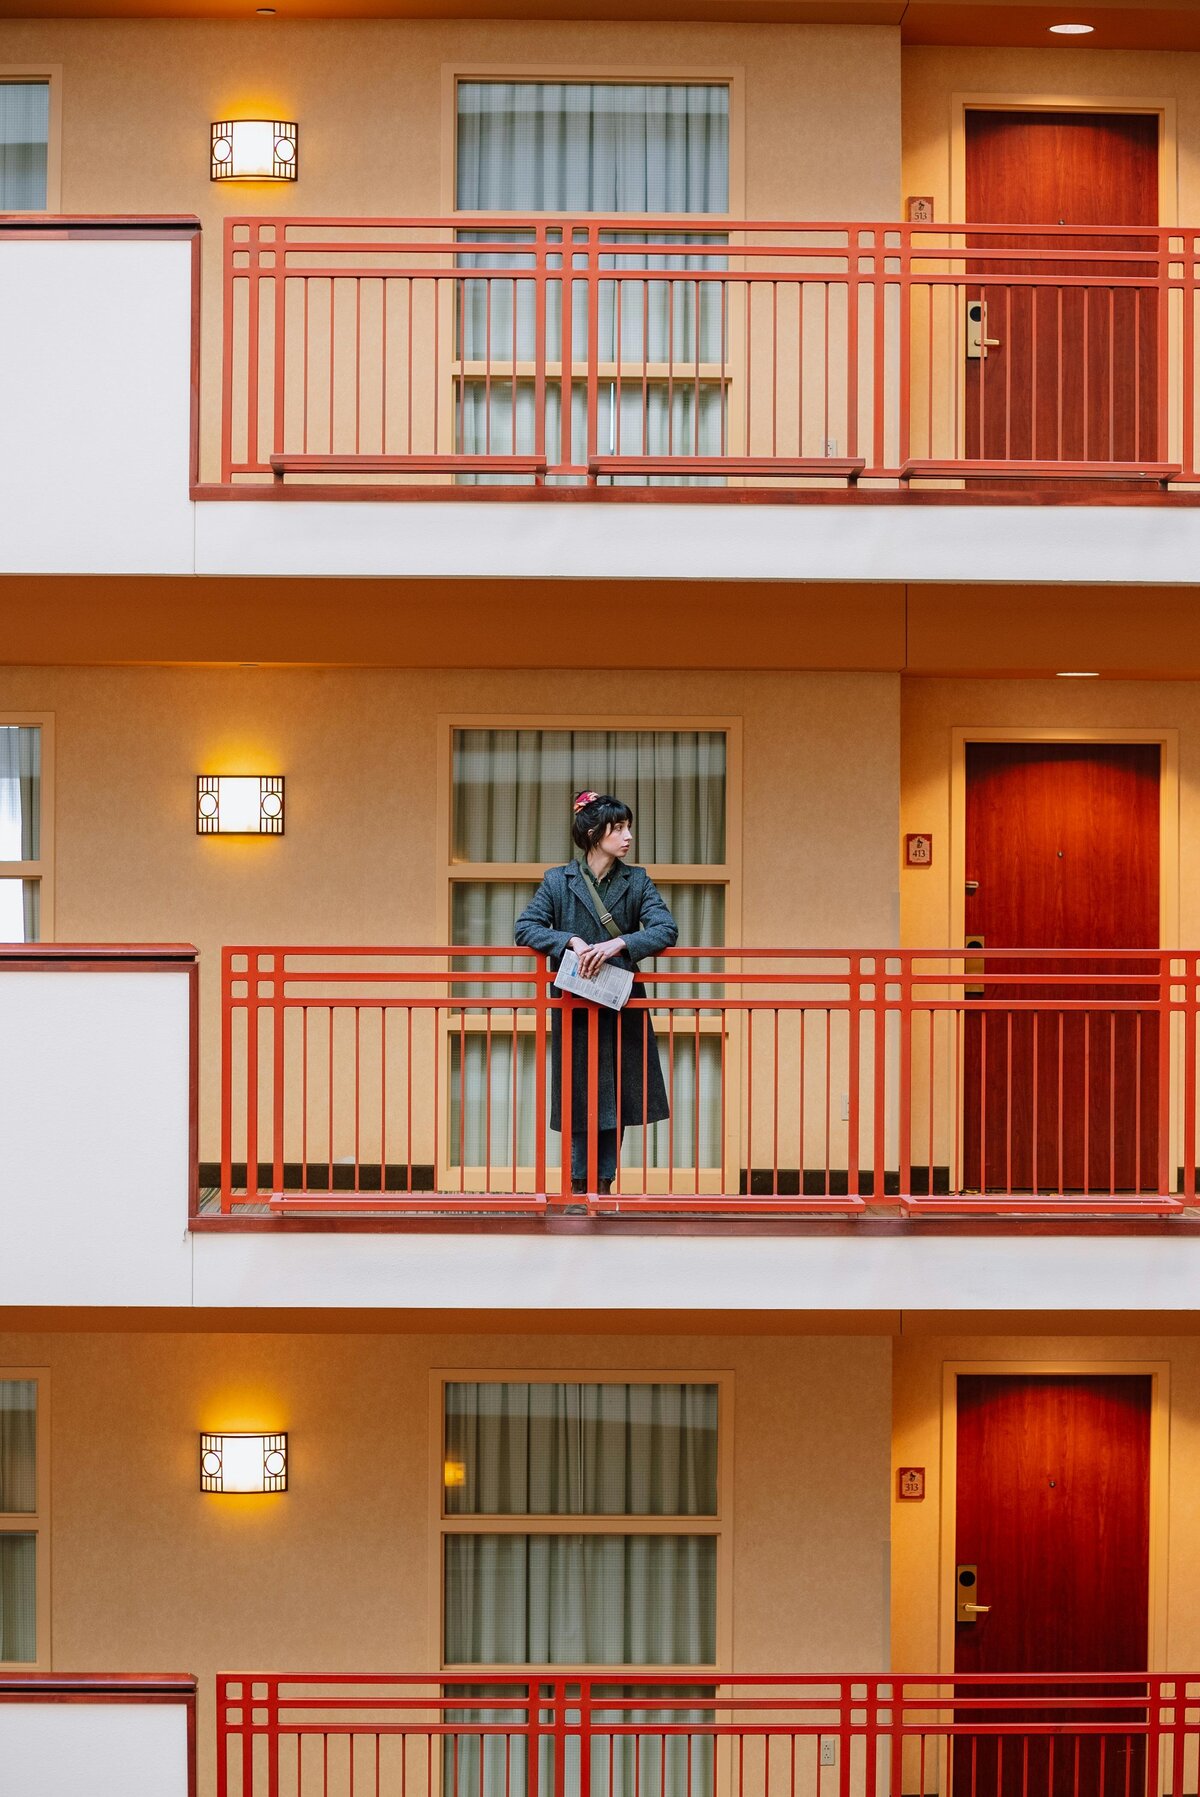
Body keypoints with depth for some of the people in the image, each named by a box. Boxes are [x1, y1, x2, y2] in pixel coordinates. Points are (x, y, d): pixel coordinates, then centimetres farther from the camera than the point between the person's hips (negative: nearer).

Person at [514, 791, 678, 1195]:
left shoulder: (637, 881, 3)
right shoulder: (558, 881, 0)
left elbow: (665, 929, -8)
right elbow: (526, 927, -7)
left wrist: (617, 944, -23)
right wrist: (571, 941, -23)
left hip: (623, 1008, 2)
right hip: (575, 1008, -2)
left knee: (617, 1101, 3)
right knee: (580, 1100, -1)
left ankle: (603, 1187, 11)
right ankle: (578, 1190, 6)